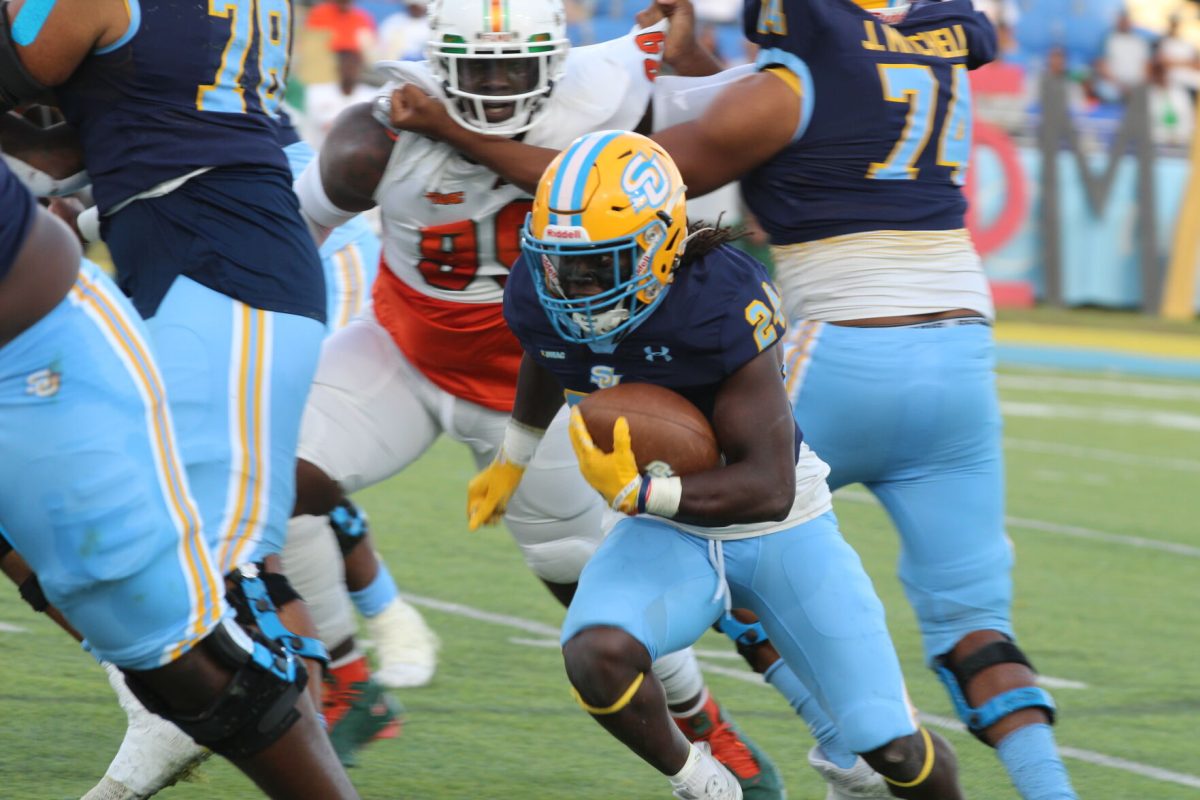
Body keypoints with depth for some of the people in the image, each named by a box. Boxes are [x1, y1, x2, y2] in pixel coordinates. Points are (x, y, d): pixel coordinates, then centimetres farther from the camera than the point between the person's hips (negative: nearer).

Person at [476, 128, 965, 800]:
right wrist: (513, 460, 28)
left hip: (782, 529, -4)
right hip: (667, 535, 4)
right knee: (598, 657, -30)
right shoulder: (543, 299, -13)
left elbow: (769, 488, -30)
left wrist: (636, 492, -36)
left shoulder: (722, 303, -31)